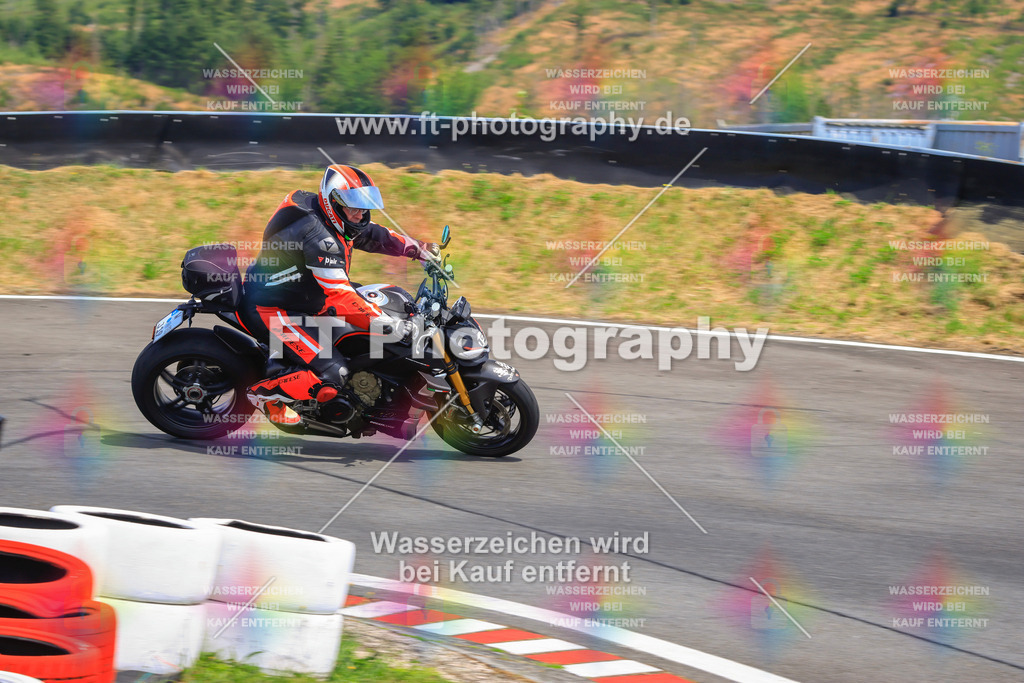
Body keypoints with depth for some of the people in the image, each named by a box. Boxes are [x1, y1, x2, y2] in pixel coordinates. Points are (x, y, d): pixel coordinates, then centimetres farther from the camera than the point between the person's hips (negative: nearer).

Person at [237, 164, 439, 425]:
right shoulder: (318, 234, -29)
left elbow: (372, 234, 15)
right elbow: (339, 296, -33)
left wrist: (419, 249, 0)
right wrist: (391, 325, -33)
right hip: (269, 310, -11)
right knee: (332, 373, -22)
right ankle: (264, 393, -2)